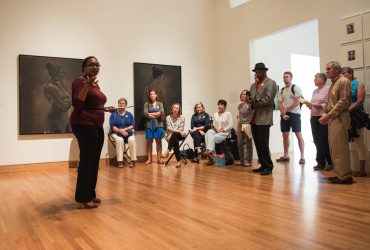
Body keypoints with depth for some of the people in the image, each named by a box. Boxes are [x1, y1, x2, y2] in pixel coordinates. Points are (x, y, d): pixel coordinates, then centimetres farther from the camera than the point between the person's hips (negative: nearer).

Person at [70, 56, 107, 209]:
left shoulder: (95, 84, 17)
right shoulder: (80, 82, -8)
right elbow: (76, 104, -20)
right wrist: (86, 86, -27)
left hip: (97, 126, 9)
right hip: (84, 125, -9)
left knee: (94, 161, 9)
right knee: (86, 160, -9)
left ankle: (90, 194, 18)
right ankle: (83, 198, -3)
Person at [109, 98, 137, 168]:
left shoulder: (129, 114, 12)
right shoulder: (113, 114, 7)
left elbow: (132, 126, 2)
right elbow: (112, 126, -4)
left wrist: (124, 129, -14)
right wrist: (121, 131, -17)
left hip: (128, 133, 1)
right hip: (117, 133, -1)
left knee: (132, 140, -31)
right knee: (119, 140, -34)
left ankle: (133, 160, -24)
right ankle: (120, 161, -32)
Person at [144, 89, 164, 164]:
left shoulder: (160, 104, 11)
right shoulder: (147, 104, 9)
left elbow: (162, 112, -7)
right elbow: (145, 114, -7)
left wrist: (151, 114, -6)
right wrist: (156, 115, -6)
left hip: (158, 124, 0)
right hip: (149, 124, 0)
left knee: (158, 141, 0)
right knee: (149, 141, 0)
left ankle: (159, 158, 3)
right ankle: (149, 159, 2)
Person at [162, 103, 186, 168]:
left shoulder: (182, 118, 0)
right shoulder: (168, 117, 2)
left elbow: (181, 129, -6)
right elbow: (169, 129, -8)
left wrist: (173, 131, -15)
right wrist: (179, 131, -18)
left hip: (179, 136, -1)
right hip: (171, 136, 1)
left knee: (174, 135, -36)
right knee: (175, 141, -33)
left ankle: (168, 150, -37)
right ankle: (179, 161, -34)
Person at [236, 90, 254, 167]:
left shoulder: (251, 105, -5)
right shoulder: (240, 105, 13)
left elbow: (252, 116, -7)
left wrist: (250, 127, -12)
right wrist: (237, 127, 13)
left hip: (247, 126, -6)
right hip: (240, 127, 6)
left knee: (248, 144, 1)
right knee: (240, 144, 6)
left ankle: (248, 161, 8)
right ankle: (242, 161, 16)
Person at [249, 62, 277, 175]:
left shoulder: (271, 83, -1)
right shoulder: (254, 85, 20)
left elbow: (268, 99, -13)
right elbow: (250, 98, 15)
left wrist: (256, 103, -5)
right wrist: (252, 102, -6)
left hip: (264, 118, -7)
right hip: (254, 118, 7)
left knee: (263, 144, -7)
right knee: (258, 144, 10)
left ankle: (268, 167, 3)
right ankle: (263, 165, 20)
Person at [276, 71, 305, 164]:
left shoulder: (296, 88, -6)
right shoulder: (282, 90, 14)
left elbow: (297, 102, -15)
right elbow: (279, 103, 11)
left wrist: (286, 109, -10)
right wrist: (282, 111, -9)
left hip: (294, 114, -7)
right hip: (284, 114, 7)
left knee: (298, 135, -6)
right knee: (285, 135, 9)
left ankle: (302, 156, -3)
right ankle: (286, 155, 17)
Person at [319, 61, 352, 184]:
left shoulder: (343, 81, -7)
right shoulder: (334, 83, 20)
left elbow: (343, 102, -16)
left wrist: (328, 115, -17)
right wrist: (325, 114, 8)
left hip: (339, 118, -9)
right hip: (332, 119, 9)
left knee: (339, 148, -7)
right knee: (334, 148, 10)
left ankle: (345, 176, -1)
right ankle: (340, 174, 18)